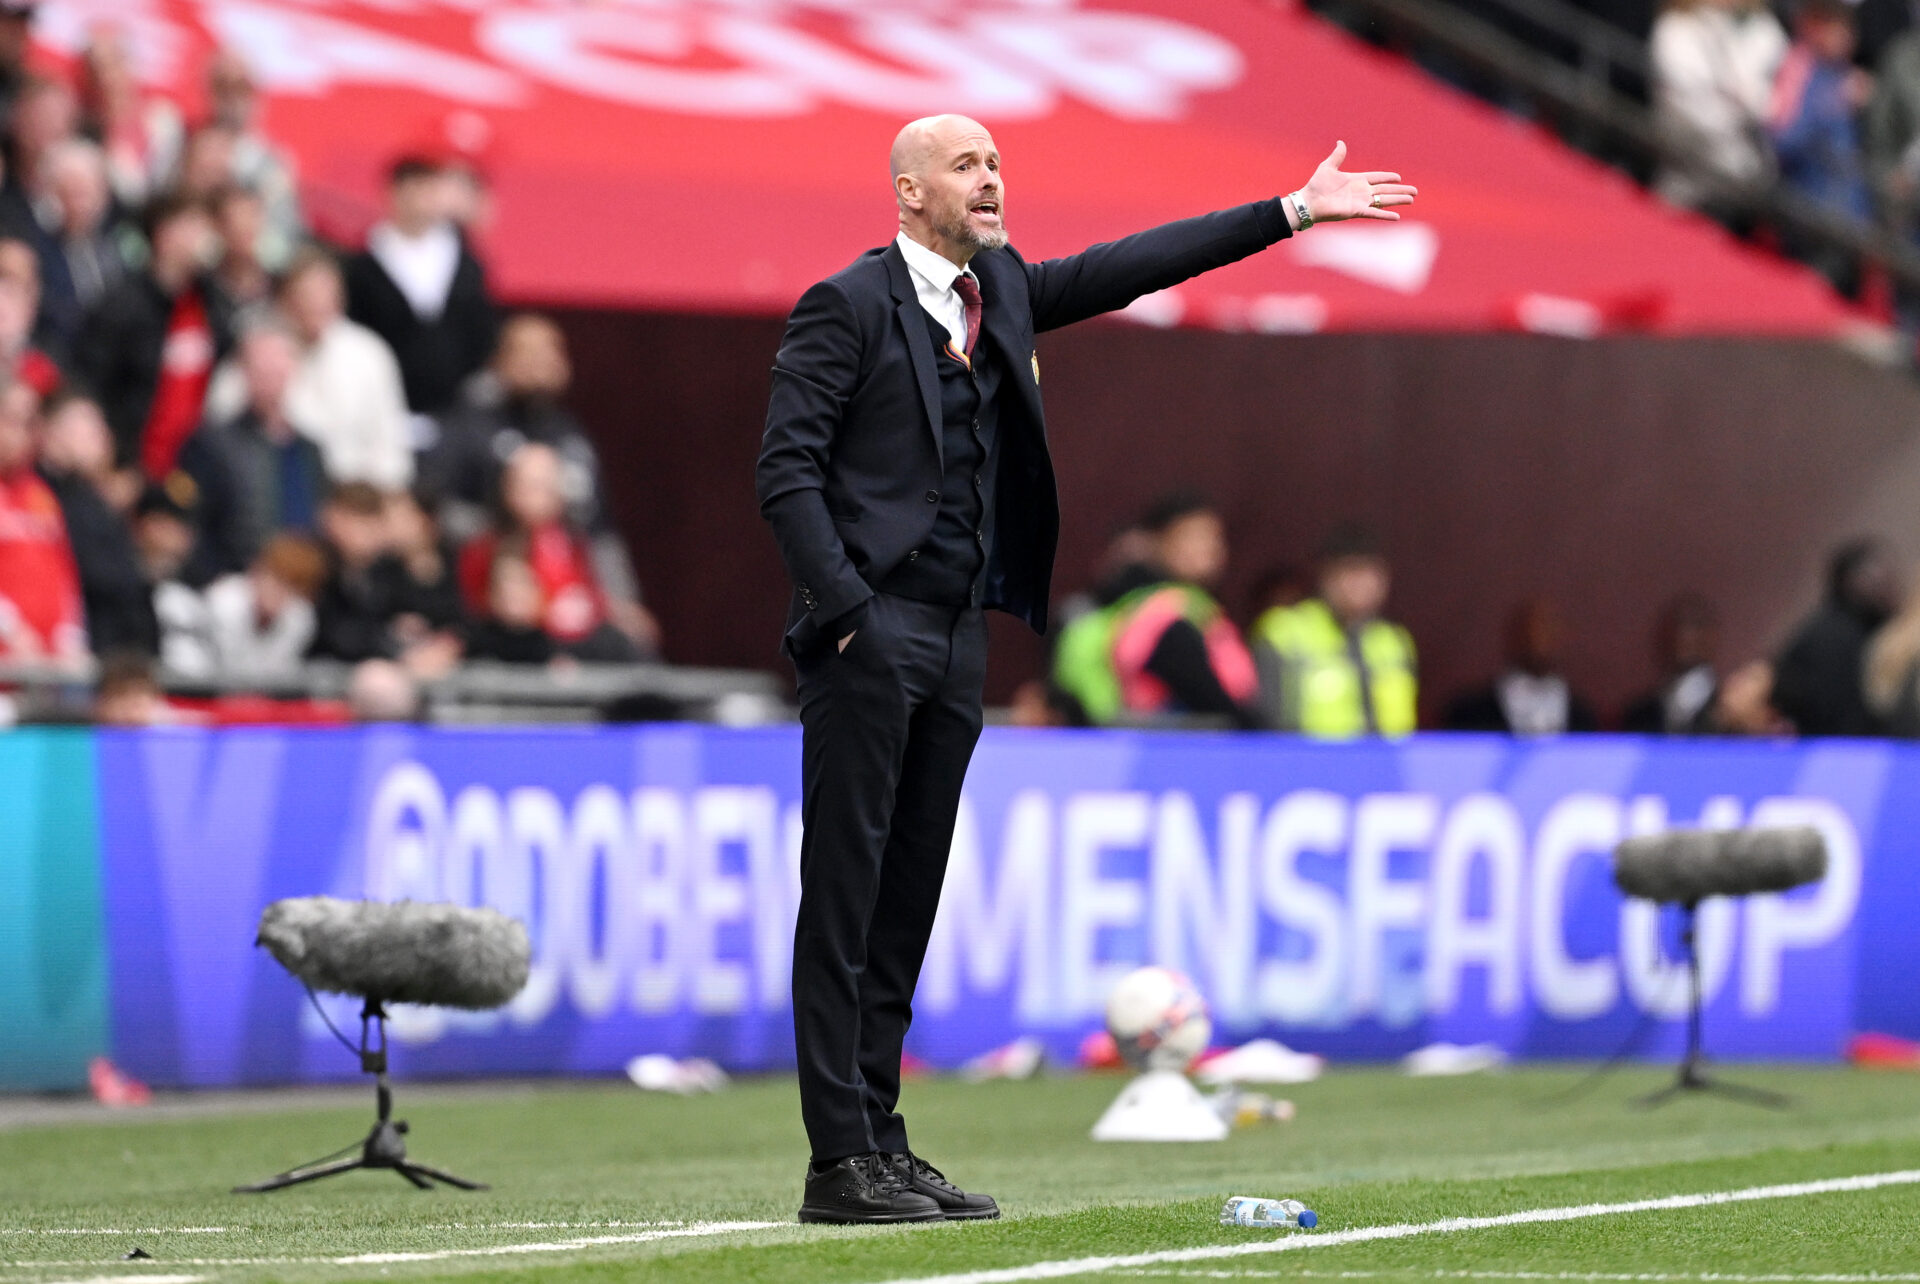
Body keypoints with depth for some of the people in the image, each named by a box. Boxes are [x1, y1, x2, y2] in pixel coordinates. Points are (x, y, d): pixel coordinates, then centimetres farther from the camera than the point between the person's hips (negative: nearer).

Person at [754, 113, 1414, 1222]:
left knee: (909, 899, 9)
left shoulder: (1001, 289, 16)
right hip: (871, 632, -8)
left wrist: (1293, 212, 16)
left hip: (957, 635, 8)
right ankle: (841, 1162, -8)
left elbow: (1128, 270, 19)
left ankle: (883, 1143, 11)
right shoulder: (849, 305, -5)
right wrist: (847, 611, -15)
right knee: (845, 898, -7)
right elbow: (787, 471, -9)